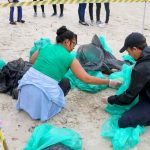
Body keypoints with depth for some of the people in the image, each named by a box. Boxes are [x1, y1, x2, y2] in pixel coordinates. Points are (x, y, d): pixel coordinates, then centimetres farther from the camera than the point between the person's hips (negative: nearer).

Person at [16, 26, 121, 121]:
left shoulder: (45, 47, 10)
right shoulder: (69, 58, -2)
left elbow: (31, 61, 28)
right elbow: (87, 79, -1)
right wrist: (109, 82, 7)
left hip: (26, 87, 5)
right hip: (42, 93, -5)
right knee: (65, 82, 20)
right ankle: (45, 108, 6)